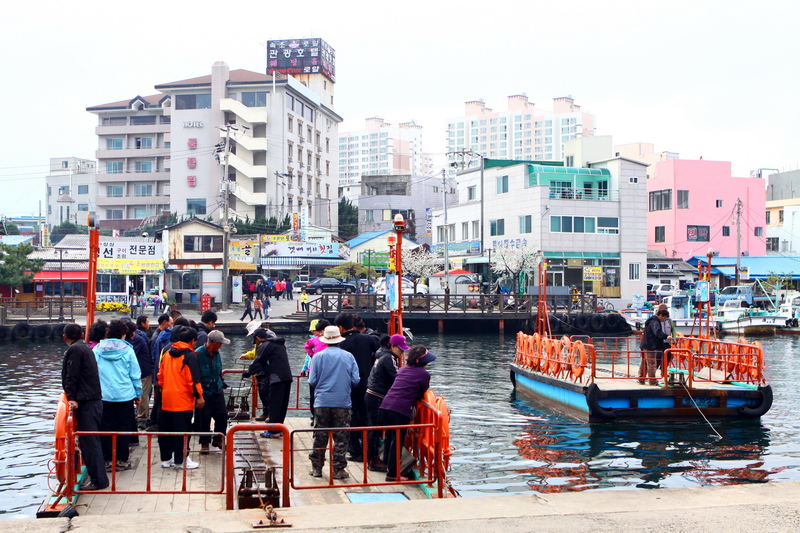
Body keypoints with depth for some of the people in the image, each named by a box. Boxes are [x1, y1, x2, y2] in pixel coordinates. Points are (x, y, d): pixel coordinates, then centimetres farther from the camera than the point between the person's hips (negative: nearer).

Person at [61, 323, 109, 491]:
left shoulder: (74, 350, -10)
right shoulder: (86, 348, 18)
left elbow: (71, 376, -15)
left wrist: (72, 397, -16)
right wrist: (74, 396, 20)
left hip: (86, 402, -9)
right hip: (95, 400, 9)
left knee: (89, 441, -7)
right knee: (92, 440, 16)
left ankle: (98, 480, -7)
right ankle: (97, 477, 22)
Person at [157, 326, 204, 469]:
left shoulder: (167, 354, 11)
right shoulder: (190, 356, -11)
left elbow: (160, 375, 16)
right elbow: (193, 379, -16)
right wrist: (199, 396, -10)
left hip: (166, 399, 7)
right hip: (183, 400, -7)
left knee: (166, 429, 12)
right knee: (182, 430, -1)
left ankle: (166, 459, 20)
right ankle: (181, 460, 3)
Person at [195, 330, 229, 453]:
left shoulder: (216, 353, 5)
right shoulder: (198, 354, -17)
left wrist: (221, 383, 19)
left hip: (218, 391, 6)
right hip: (204, 393, -6)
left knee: (222, 415, 6)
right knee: (204, 418, 2)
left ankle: (218, 439, 24)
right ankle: (205, 443, 18)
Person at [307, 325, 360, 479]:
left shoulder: (318, 356, -3)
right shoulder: (348, 356, -1)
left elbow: (312, 381, -3)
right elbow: (356, 380, -2)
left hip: (322, 402, 0)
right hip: (343, 402, 0)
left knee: (320, 436, 9)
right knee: (340, 437, 4)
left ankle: (317, 467, 14)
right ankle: (338, 469, 4)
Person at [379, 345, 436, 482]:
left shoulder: (403, 369, 18)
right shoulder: (424, 374, -1)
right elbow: (422, 394, 8)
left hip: (385, 405, 7)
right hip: (401, 410, -7)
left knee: (389, 438, 22)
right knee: (397, 442, 1)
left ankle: (388, 465, 36)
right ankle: (392, 474, 4)